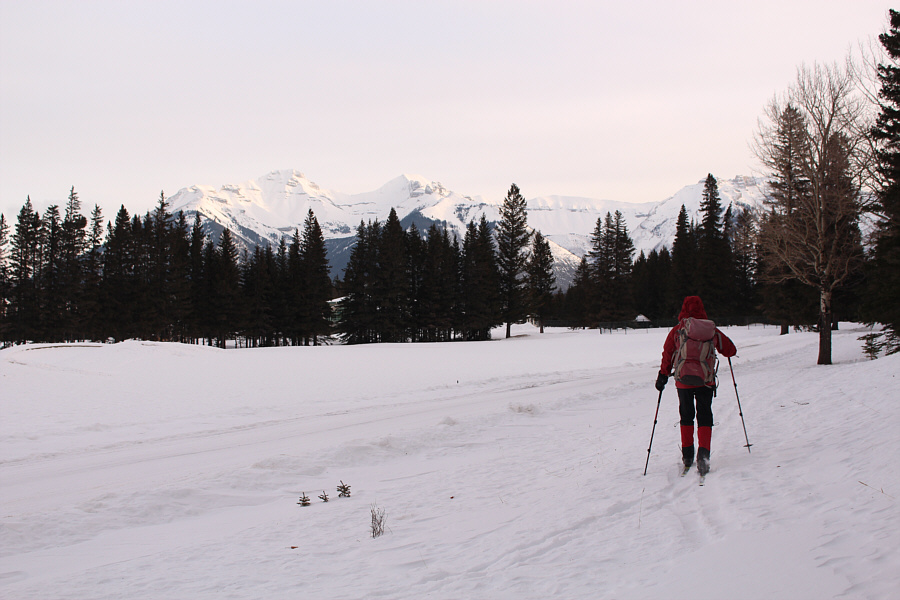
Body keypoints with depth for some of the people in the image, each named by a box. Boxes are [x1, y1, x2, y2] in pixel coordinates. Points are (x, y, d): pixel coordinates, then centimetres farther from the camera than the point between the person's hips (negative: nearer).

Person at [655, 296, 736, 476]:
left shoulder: (677, 330, -1)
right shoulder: (712, 331, 1)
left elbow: (667, 354, 1)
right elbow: (730, 350, 11)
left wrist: (663, 376, 9)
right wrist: (717, 345, 32)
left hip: (683, 380, 1)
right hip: (705, 380, -1)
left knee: (686, 417, 17)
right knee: (705, 417, 5)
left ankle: (687, 455, 20)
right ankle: (703, 452, -16)